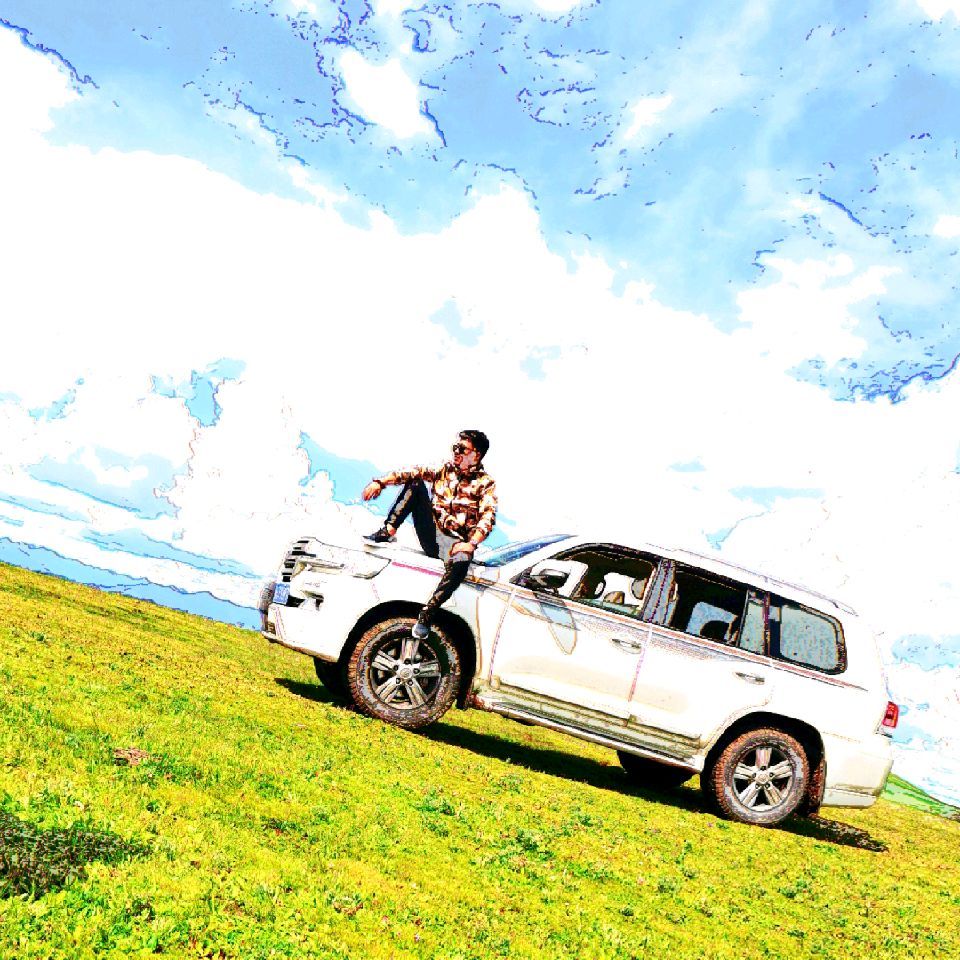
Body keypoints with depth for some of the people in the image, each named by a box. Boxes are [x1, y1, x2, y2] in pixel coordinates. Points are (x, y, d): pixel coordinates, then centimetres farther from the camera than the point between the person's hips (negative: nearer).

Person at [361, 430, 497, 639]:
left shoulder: (485, 484, -1)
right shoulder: (445, 469, 11)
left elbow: (488, 517, -15)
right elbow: (413, 472, -2)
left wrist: (471, 544, -32)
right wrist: (381, 482, -17)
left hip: (454, 541, -4)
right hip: (430, 532, 4)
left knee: (460, 563, -40)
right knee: (415, 484, -11)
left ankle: (426, 614, -33)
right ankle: (387, 532, -17)